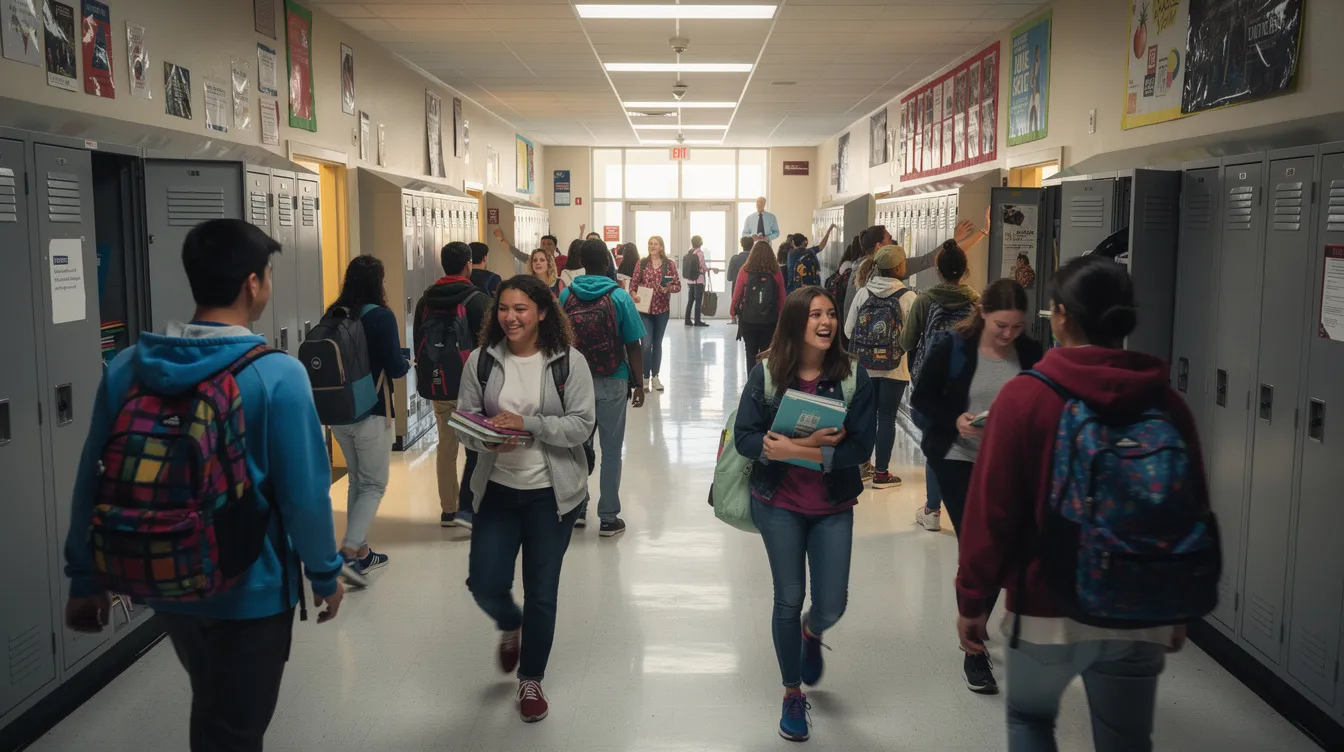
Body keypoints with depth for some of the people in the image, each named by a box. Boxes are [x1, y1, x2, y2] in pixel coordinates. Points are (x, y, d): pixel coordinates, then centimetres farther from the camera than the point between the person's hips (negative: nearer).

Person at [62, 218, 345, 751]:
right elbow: (304, 492, -19)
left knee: (210, 706, 29)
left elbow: (91, 480, 0)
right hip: (249, 588, -5)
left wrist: (85, 578, 11)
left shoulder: (128, 367, -5)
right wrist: (325, 573, -3)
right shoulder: (278, 376, -21)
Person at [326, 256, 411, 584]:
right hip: (372, 412, -6)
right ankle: (349, 552, -11)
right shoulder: (382, 317, -14)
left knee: (356, 482, 17)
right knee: (374, 485, 2)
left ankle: (362, 551, 22)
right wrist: (407, 361, 8)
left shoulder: (333, 316, 3)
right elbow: (395, 368, -13)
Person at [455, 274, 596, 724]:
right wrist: (486, 437, -21)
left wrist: (527, 424, -24)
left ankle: (531, 680, 31)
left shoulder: (569, 362, -9)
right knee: (485, 584, 1)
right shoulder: (481, 360, -3)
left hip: (551, 493, -2)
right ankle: (510, 626, 40)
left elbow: (582, 425, -12)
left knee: (542, 593, 8)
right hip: (497, 489, 2)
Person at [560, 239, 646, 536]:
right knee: (611, 450, 5)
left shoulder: (566, 296, -2)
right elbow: (633, 346, -9)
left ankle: (576, 508, 27)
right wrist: (638, 383, 1)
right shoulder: (620, 297, -10)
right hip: (612, 383, -3)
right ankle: (608, 518, 8)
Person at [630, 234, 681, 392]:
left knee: (657, 343, 11)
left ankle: (655, 377, 21)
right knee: (646, 343, -9)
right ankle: (645, 378, 1)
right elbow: (633, 283, 3)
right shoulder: (642, 263, 1)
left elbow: (678, 286, 1)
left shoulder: (669, 264, 1)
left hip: (662, 309, 1)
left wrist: (667, 288, -18)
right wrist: (634, 295, -15)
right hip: (644, 308, -1)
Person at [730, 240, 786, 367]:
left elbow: (737, 294, -3)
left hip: (748, 319, -1)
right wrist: (780, 316, 9)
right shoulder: (776, 273, -5)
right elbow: (782, 298, -3)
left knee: (751, 355, 9)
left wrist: (733, 311, 14)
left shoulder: (745, 271, -7)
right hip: (770, 321, 1)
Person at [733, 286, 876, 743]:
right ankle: (793, 693, 32)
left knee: (831, 606, 5)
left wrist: (792, 449, -25)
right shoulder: (767, 373, -11)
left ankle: (811, 634, 45)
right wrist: (809, 445, -26)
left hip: (833, 509, 1)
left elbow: (862, 446, -15)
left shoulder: (852, 376, -10)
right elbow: (745, 437, -13)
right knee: (788, 599, 10)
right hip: (779, 505, -1)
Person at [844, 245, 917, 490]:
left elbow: (848, 330, 2)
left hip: (864, 366, 3)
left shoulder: (862, 293, -3)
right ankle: (881, 473, 9)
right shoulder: (907, 297, -11)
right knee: (887, 418, 5)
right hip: (895, 368, -3)